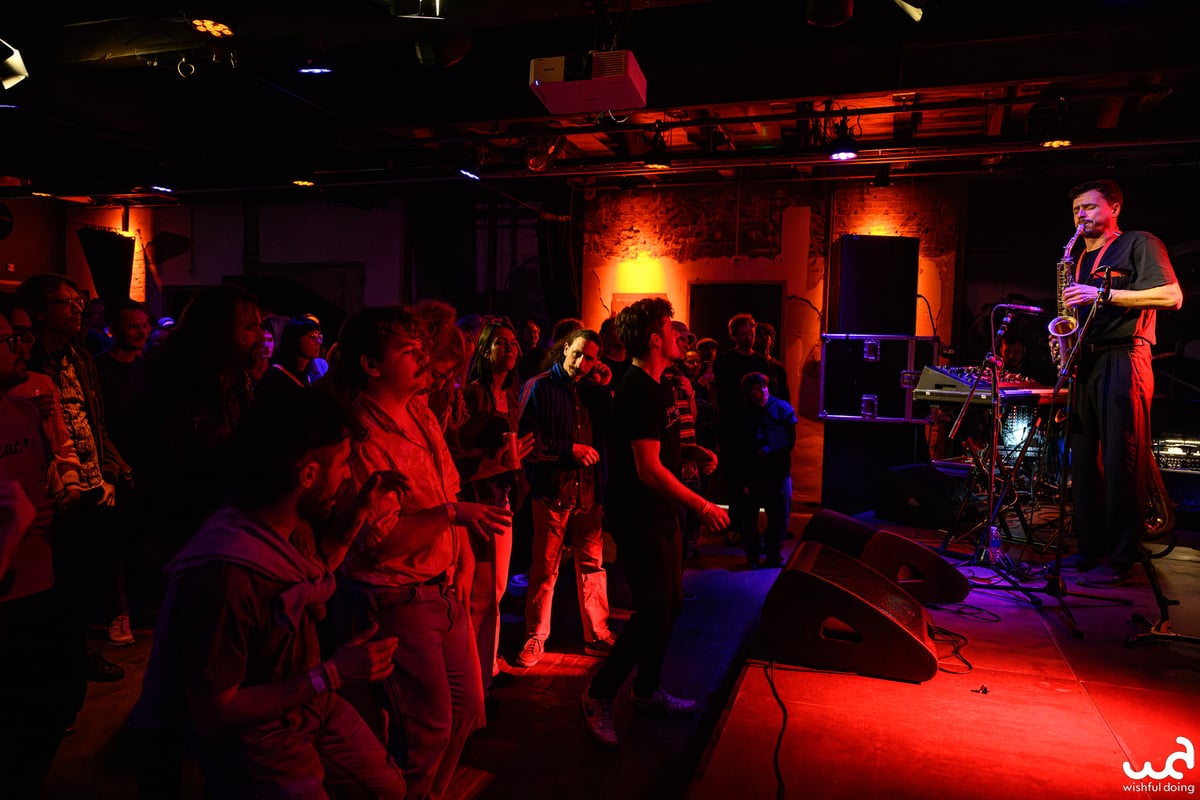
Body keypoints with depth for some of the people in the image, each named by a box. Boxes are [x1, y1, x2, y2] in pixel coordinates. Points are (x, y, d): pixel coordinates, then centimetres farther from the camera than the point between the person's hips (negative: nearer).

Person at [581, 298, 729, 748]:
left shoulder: (657, 388, 12)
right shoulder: (638, 392, -20)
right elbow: (649, 469, -24)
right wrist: (702, 506, -20)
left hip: (661, 513, 10)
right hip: (639, 518, -10)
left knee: (669, 605, 16)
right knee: (654, 612, -6)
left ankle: (648, 692, 32)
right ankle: (598, 697, 10)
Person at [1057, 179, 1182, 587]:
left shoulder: (1140, 244, 2)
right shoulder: (1080, 260, 23)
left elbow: (1172, 296, -10)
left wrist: (1103, 294, -15)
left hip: (1123, 361, -7)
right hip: (1086, 363, 8)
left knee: (1120, 462, -9)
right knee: (1084, 459, 7)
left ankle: (1120, 560, -5)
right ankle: (1089, 548, 15)